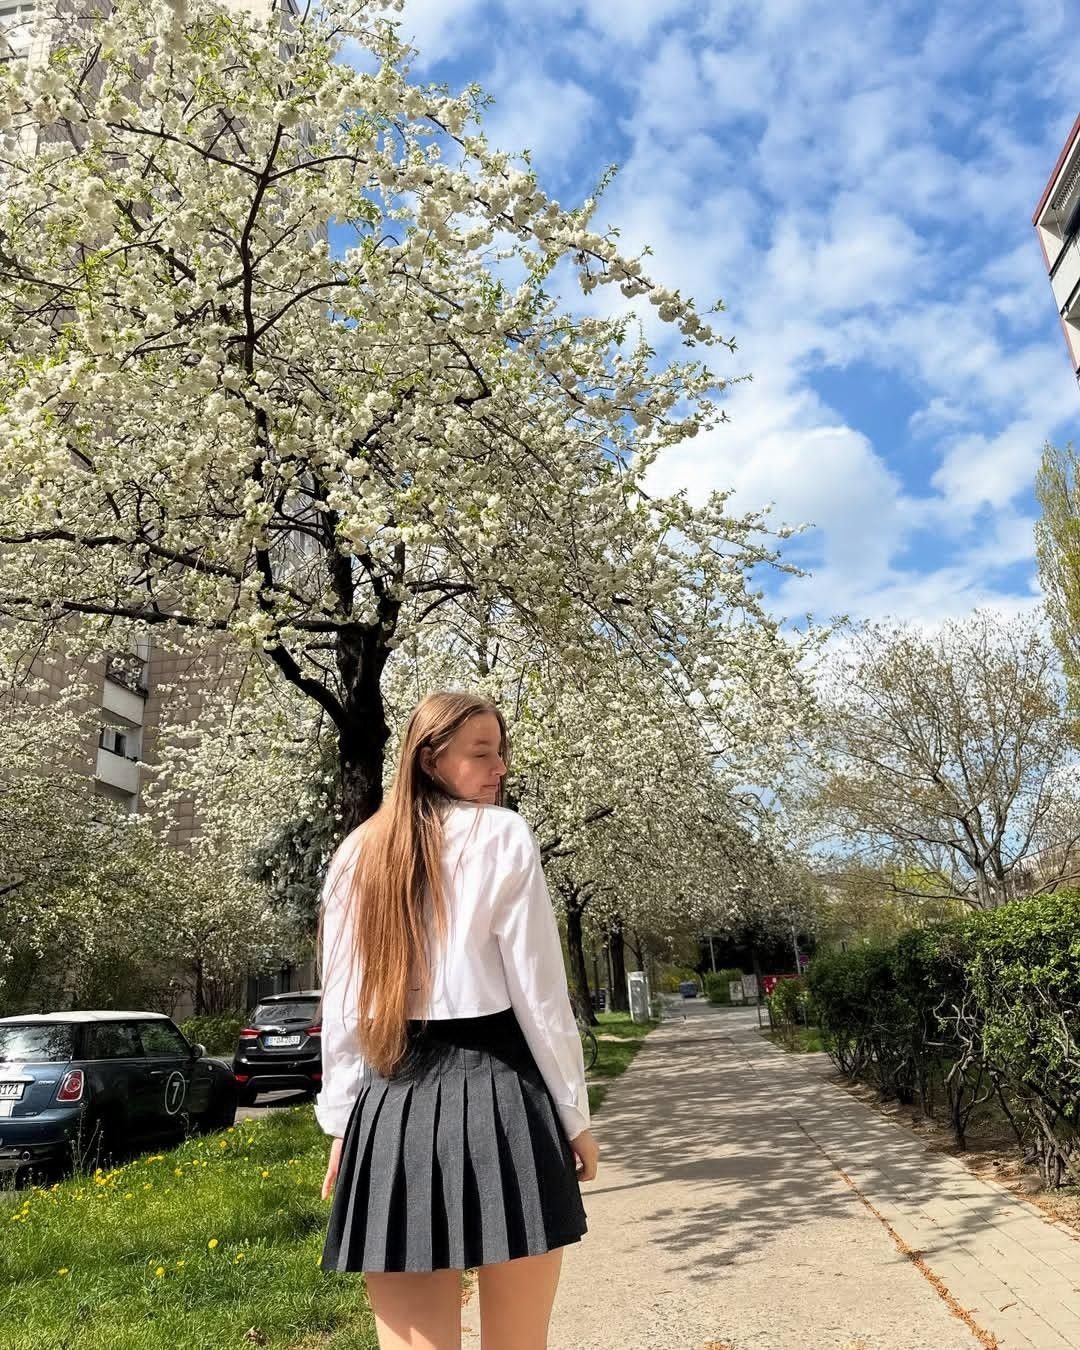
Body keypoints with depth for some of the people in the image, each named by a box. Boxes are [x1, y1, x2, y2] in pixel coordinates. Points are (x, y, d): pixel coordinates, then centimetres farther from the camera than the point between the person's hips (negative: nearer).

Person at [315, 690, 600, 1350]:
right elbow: (539, 992, -6)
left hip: (389, 1107, 4)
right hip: (495, 1091, -4)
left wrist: (341, 1123, 14)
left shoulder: (357, 855, 9)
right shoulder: (503, 836, -4)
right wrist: (574, 1112, 2)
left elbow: (341, 1006, 9)